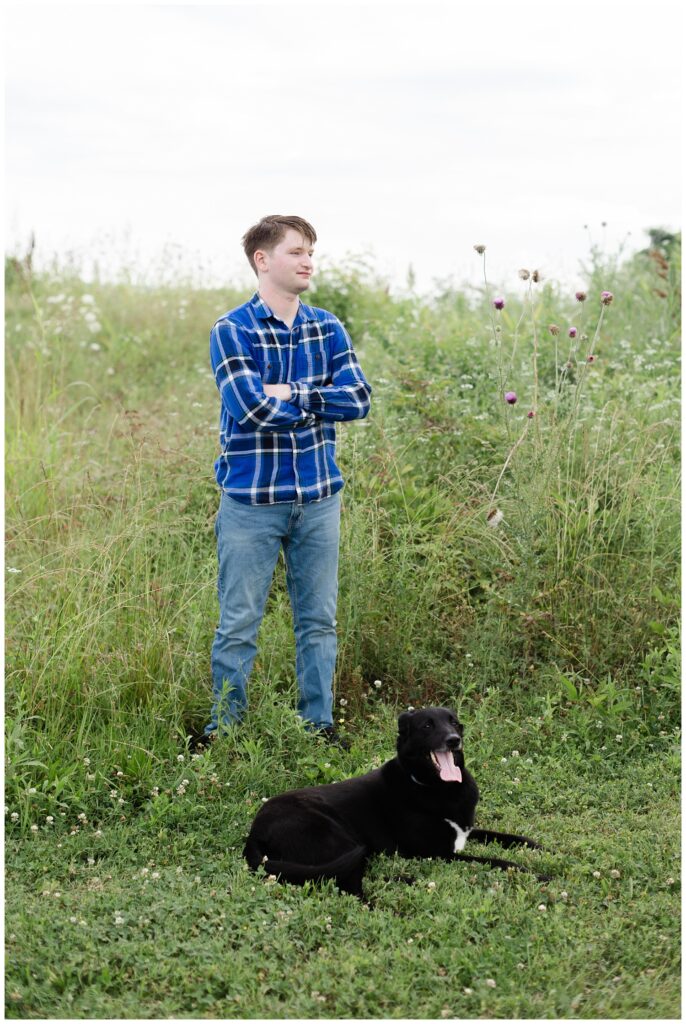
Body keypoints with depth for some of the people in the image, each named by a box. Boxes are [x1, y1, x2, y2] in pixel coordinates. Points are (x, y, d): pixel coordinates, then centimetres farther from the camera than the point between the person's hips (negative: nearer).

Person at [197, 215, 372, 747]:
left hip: (319, 497, 4)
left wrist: (291, 394, -14)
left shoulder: (327, 328, 8)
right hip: (252, 498, -4)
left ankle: (319, 724, 25)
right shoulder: (232, 331, -6)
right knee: (240, 624, 4)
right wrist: (320, 399, -8)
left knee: (319, 621, 12)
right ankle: (224, 731, 17)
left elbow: (359, 398, -5)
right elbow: (251, 407, -19)